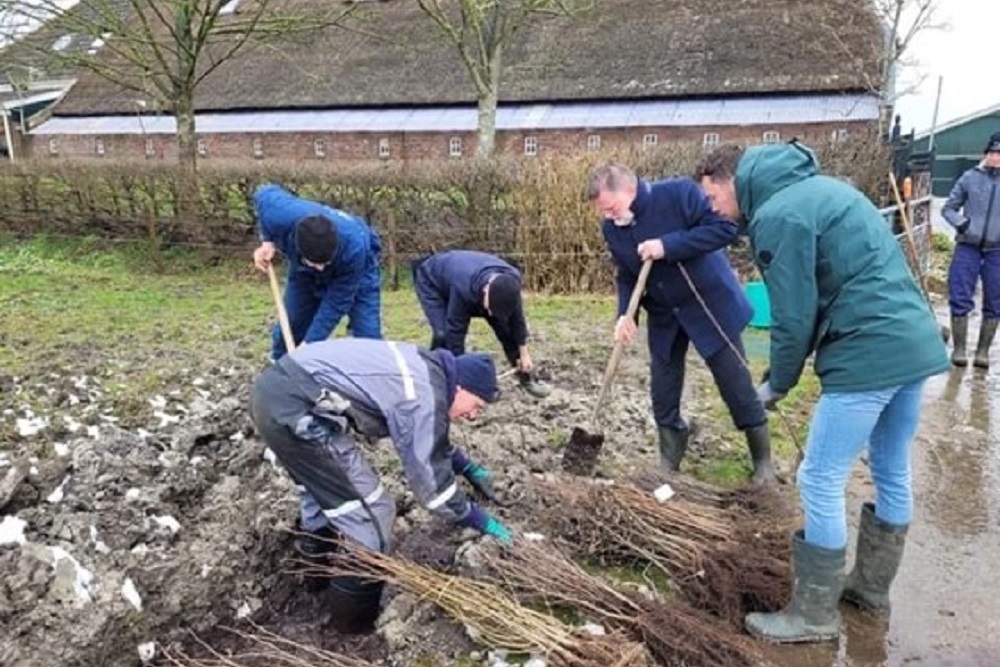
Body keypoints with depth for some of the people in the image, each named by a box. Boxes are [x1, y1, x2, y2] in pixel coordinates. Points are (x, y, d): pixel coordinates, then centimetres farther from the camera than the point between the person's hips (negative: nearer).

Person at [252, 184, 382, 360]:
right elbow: (264, 193, -12)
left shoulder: (355, 248, -45)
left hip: (359, 264, -3)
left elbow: (336, 304, -34)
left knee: (367, 335, -15)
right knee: (291, 325, 3)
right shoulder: (280, 216, -39)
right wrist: (268, 241, -21)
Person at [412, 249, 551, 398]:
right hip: (431, 281, -5)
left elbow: (516, 318, -14)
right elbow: (455, 331, -38)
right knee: (443, 334, -27)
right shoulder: (463, 288, -47)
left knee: (504, 326, -4)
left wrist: (524, 354, -6)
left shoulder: (511, 281, -30)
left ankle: (527, 378, 10)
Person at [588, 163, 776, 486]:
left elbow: (725, 228, -24)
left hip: (710, 304, -5)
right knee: (663, 392, 7)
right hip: (664, 316, 5)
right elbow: (626, 276, 3)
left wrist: (668, 245, -31)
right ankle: (669, 463, 26)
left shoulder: (679, 193, -23)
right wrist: (625, 314, -15)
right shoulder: (611, 228, -5)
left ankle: (763, 460, 24)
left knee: (736, 384, 5)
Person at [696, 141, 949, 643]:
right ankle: (872, 585, 37)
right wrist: (782, 375, 18)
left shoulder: (776, 214, -12)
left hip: (870, 353, -10)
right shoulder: (814, 188, 18)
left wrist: (777, 384, 3)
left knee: (821, 482, 1)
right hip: (916, 342, 10)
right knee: (892, 473, 20)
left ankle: (815, 613, 14)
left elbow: (794, 316, -14)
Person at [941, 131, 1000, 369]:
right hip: (967, 247, -1)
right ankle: (959, 349, 12)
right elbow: (949, 208, 6)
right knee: (960, 300, -1)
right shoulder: (970, 178, 0)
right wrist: (960, 222, -13)